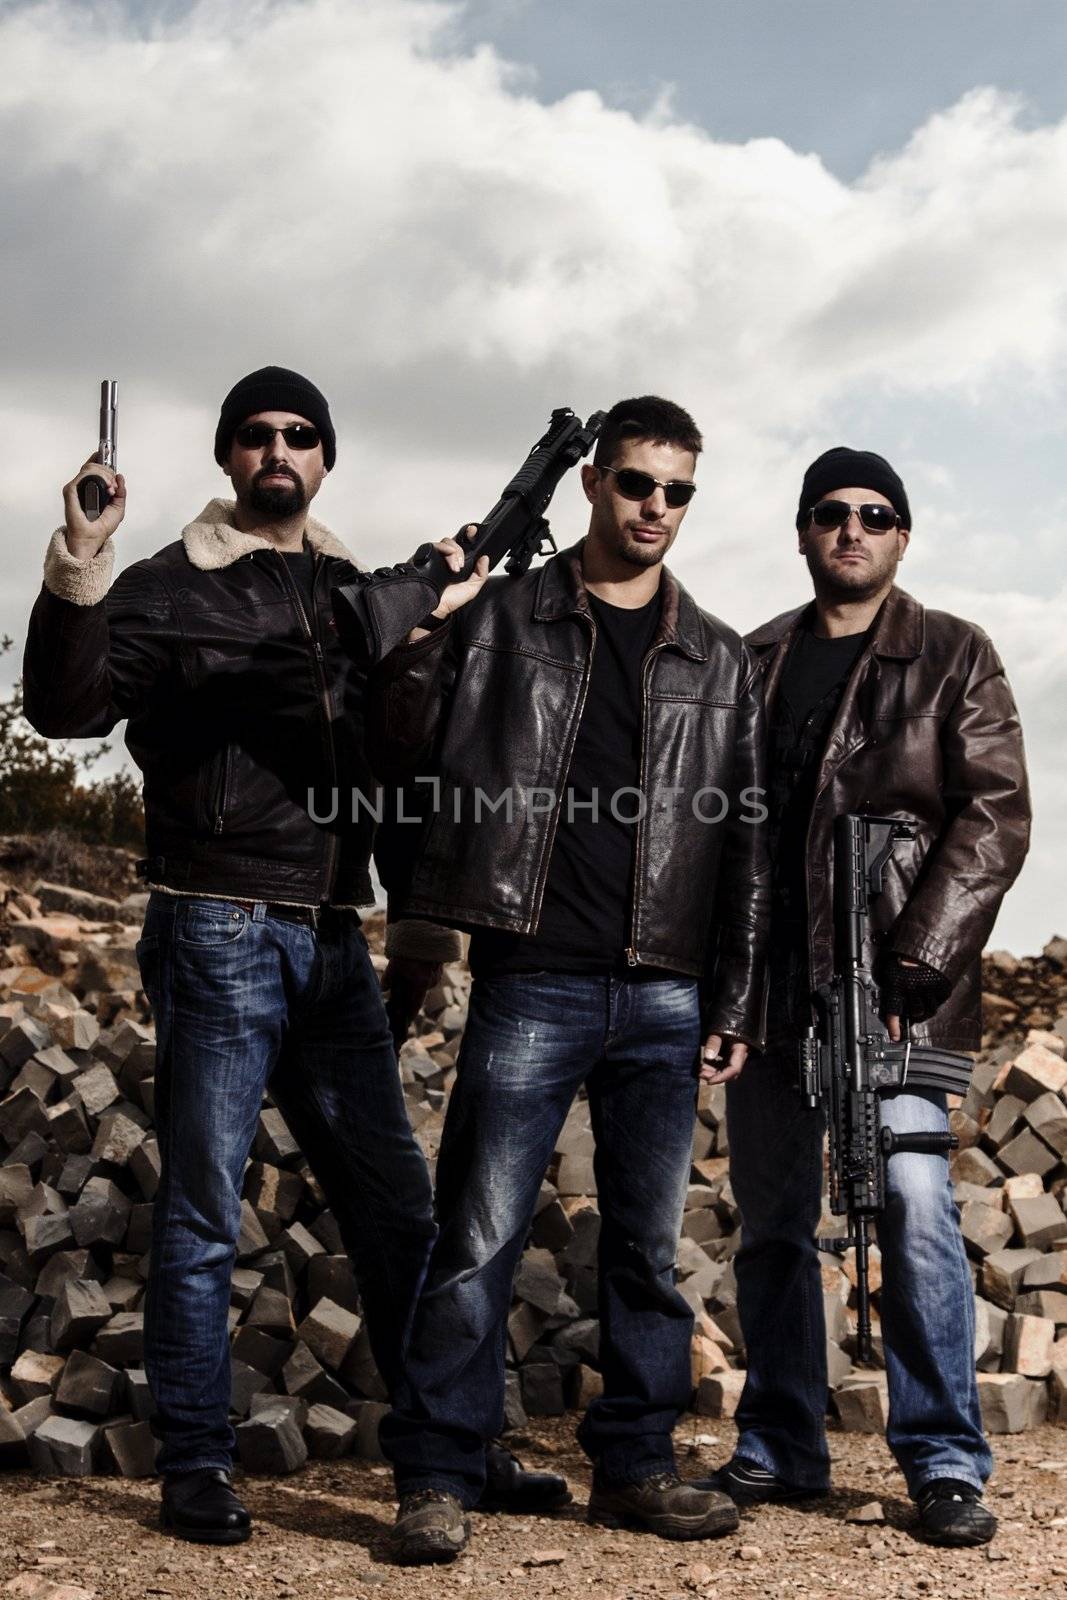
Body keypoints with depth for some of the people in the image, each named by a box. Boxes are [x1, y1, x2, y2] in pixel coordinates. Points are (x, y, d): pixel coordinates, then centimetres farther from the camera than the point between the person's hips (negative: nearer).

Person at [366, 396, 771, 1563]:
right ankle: (436, 1477, 7)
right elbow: (403, 759, 0)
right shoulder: (502, 619, 6)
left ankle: (634, 1465, 23)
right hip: (533, 982, -3)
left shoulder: (717, 659, 14)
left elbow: (743, 842, 13)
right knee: (479, 1236, -4)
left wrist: (737, 1001, 8)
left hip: (664, 997, 3)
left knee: (648, 1244, 10)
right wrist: (425, 632, -14)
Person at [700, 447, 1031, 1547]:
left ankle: (944, 1459, 2)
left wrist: (913, 965, -14)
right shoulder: (751, 662, 15)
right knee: (771, 1221, 8)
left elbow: (995, 815, -4)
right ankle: (779, 1450, 20)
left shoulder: (953, 658, 6)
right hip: (768, 980, 4)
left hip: (896, 983, -3)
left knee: (915, 1201, -12)